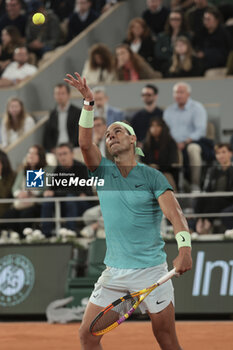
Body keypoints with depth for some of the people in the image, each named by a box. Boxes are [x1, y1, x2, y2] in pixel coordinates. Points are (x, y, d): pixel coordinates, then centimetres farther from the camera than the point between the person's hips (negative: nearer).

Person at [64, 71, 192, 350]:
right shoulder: (103, 171, 8)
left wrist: (184, 248, -30)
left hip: (150, 270, -4)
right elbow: (85, 143, -8)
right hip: (114, 271, 4)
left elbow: (175, 214, -13)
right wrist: (88, 102, -21)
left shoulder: (152, 177, -3)